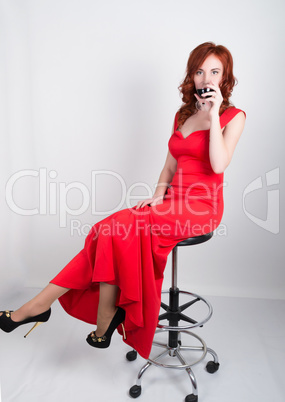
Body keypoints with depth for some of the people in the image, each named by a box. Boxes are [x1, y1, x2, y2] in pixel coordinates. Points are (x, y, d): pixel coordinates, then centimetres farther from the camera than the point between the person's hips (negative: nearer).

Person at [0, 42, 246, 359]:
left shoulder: (234, 116, 0)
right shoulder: (183, 115, 18)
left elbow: (219, 164, -17)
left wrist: (213, 114, -15)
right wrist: (159, 193, -1)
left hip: (201, 208, -5)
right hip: (174, 200, 5)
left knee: (120, 229, -27)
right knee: (111, 231, -19)